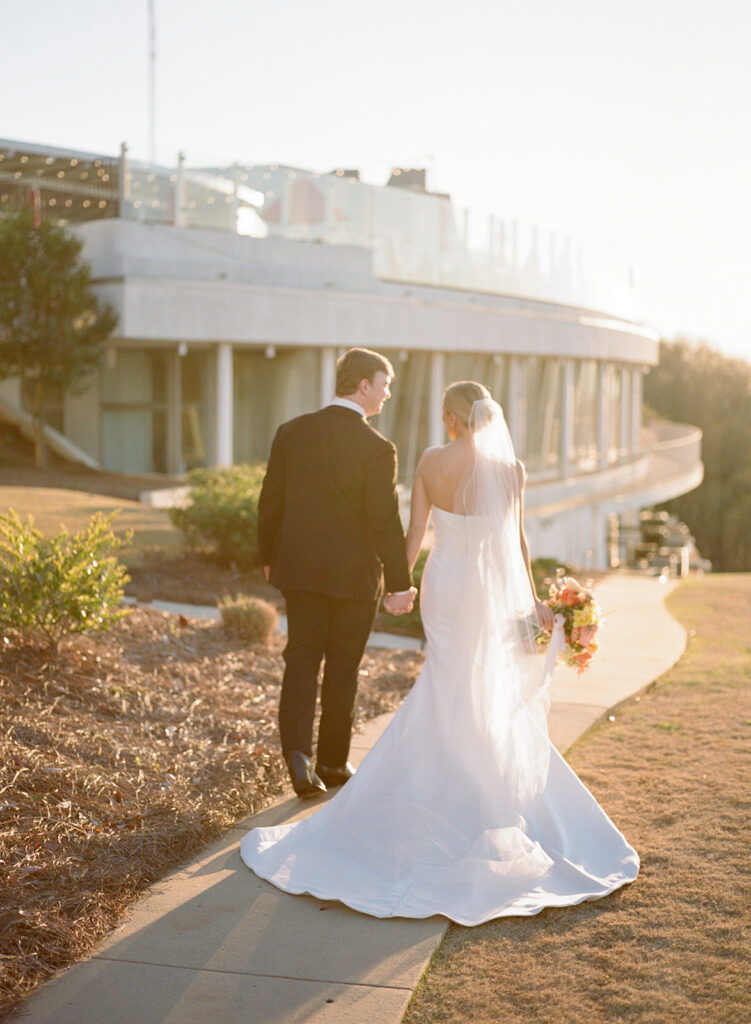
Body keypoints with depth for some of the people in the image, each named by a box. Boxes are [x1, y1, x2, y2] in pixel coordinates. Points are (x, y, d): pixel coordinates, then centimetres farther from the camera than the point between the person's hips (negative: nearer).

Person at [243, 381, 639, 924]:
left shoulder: (431, 462, -5)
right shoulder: (510, 467, -7)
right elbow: (518, 541, -5)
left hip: (445, 587, 1)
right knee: (495, 698, 12)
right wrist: (533, 599, 4)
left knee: (448, 693, 16)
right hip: (496, 591, -1)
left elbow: (415, 533, 0)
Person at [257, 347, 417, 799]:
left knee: (301, 661, 11)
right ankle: (333, 762, 24)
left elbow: (270, 502, 4)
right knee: (343, 669, 11)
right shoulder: (377, 449, -15)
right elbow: (386, 523, -14)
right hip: (353, 575, -3)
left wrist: (269, 557, 17)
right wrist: (401, 584, -6)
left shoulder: (292, 432, -1)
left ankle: (298, 752, -5)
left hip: (298, 569, 3)